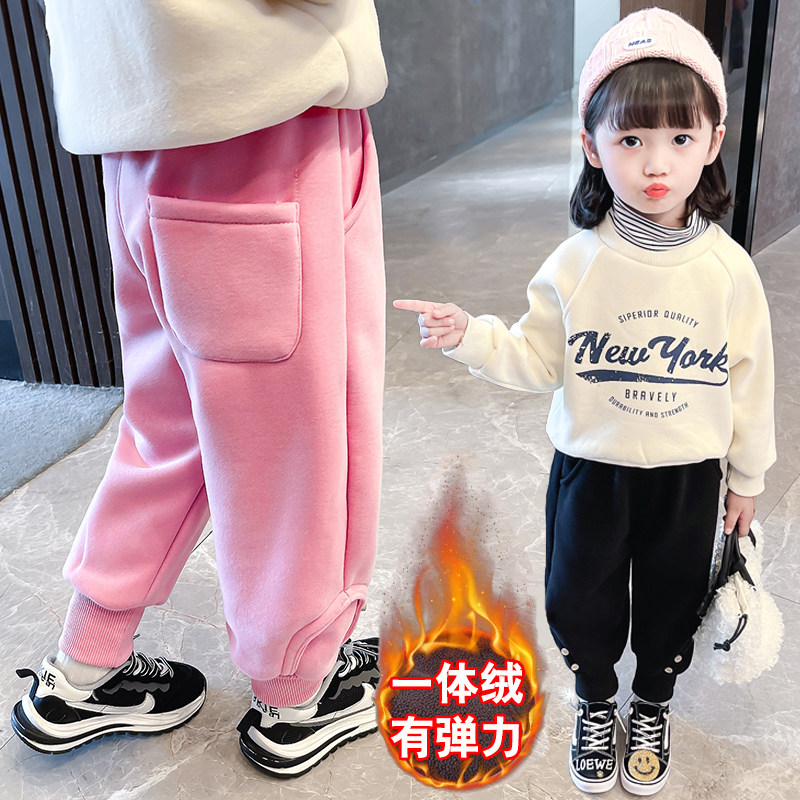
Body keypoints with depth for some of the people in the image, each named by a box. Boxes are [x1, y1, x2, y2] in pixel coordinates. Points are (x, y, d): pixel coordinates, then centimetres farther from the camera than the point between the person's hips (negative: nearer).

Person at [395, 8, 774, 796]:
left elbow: (748, 377, -2)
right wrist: (468, 335, -23)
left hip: (689, 476, 1)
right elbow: (537, 359, -6)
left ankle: (651, 708, 47)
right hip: (591, 470, 0)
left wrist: (747, 476, 5)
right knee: (581, 598, 15)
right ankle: (595, 703, 45)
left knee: (671, 602, 18)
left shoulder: (728, 268, -11)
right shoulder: (576, 264, -13)